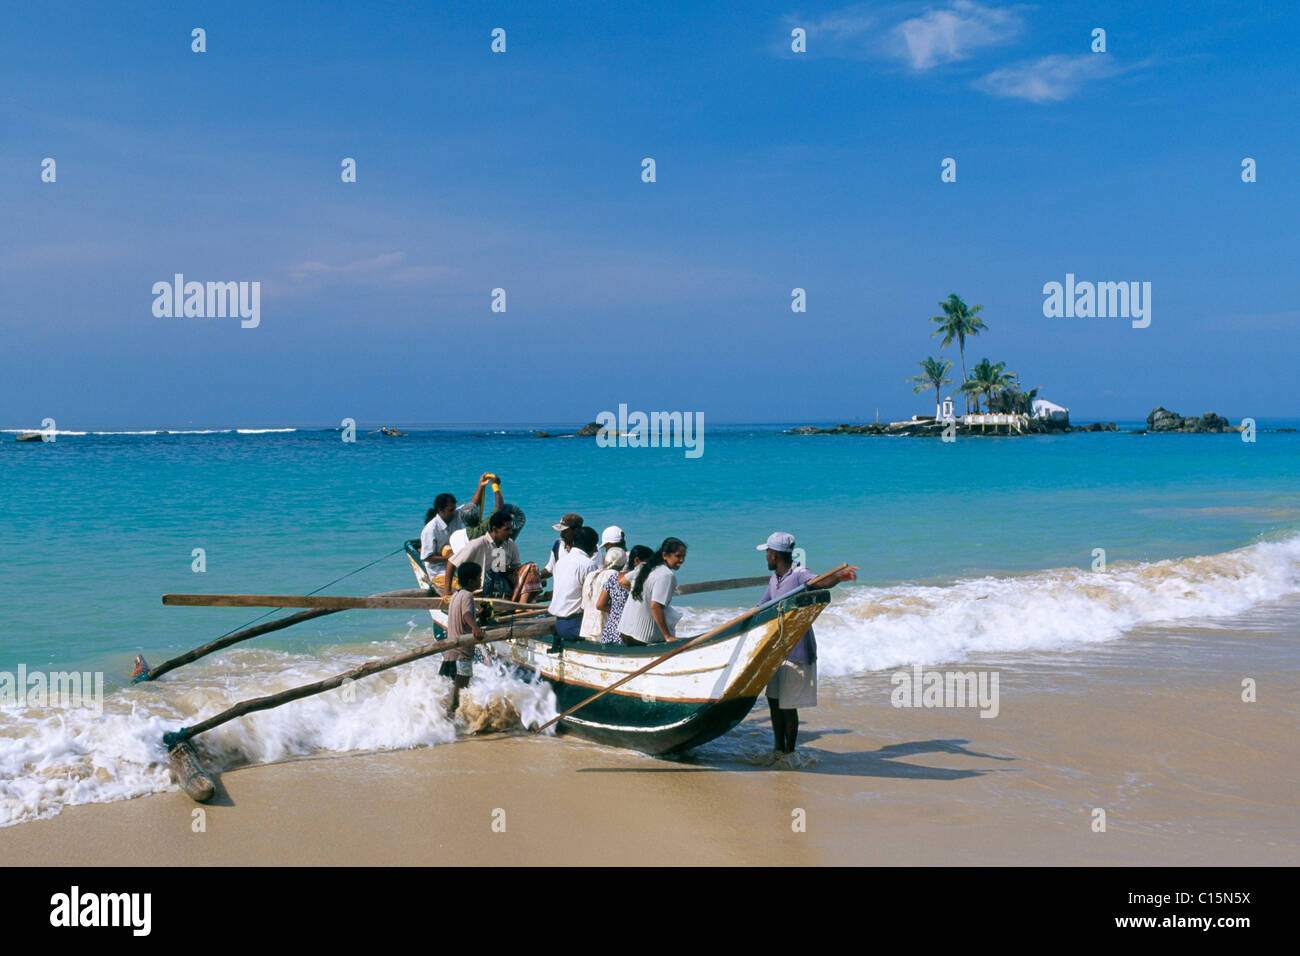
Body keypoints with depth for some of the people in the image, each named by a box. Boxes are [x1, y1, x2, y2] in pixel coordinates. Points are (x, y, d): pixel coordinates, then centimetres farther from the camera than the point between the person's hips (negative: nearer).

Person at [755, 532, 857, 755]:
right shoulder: (774, 579, 9)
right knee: (773, 700, 13)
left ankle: (790, 753, 12)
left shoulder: (799, 575, -18)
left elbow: (819, 582, -39)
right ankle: (779, 750, 26)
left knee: (787, 706, -2)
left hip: (796, 651, -8)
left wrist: (839, 577, -60)